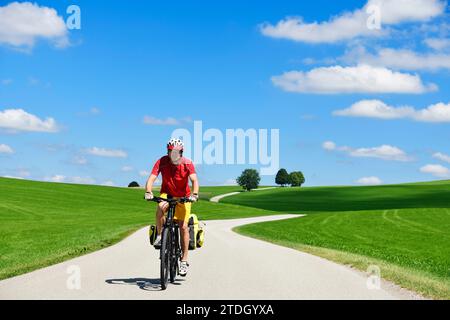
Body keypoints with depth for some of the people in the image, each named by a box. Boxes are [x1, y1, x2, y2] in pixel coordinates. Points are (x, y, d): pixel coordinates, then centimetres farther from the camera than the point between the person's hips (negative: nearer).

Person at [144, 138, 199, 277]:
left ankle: (184, 260, 1)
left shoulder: (187, 163, -17)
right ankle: (159, 235, -14)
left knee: (183, 226, -8)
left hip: (183, 196, 0)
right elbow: (151, 178, -24)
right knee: (161, 207, -35)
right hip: (167, 194, 0)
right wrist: (148, 192, -43)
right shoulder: (162, 162, -16)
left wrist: (194, 194, -47)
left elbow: (194, 180, -28)